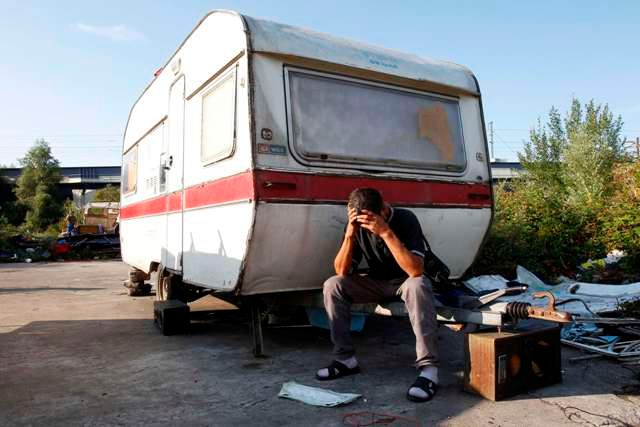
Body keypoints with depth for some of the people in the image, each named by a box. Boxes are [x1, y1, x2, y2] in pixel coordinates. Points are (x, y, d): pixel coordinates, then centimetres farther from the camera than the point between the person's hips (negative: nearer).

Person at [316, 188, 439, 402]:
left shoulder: (405, 219, -25)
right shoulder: (357, 226, -12)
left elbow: (416, 271, -36)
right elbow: (342, 271, -15)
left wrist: (386, 232, -43)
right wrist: (349, 234, -30)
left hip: (405, 281, -4)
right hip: (377, 282, 4)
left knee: (417, 286, -39)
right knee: (332, 286, -17)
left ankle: (428, 368, -33)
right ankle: (345, 358, -8)